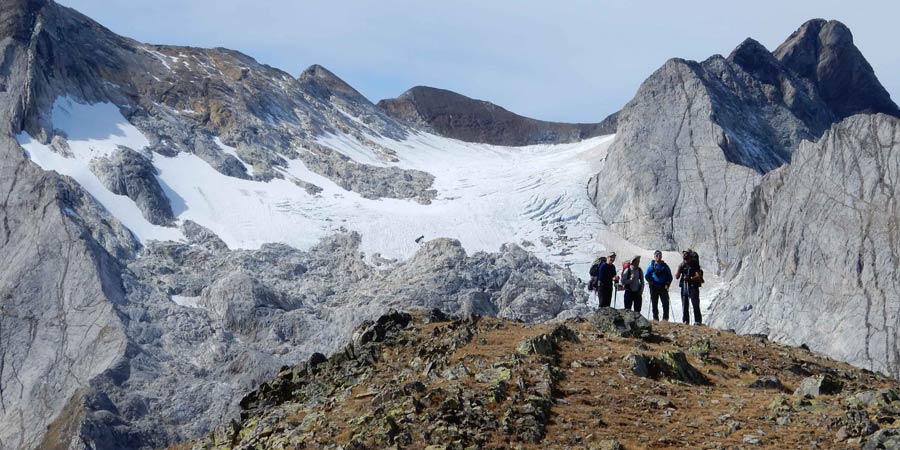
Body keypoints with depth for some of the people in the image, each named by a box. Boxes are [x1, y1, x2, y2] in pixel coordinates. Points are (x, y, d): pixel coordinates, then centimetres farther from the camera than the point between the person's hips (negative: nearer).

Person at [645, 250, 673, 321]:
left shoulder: (665, 266, 7)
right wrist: (651, 282, -8)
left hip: (663, 287, 0)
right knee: (654, 304, 3)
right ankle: (655, 318, 10)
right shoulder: (651, 266, 5)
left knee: (665, 303, -7)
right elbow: (647, 276, 7)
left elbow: (670, 276, 9)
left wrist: (667, 284, -4)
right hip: (654, 288, 0)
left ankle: (665, 318, -1)